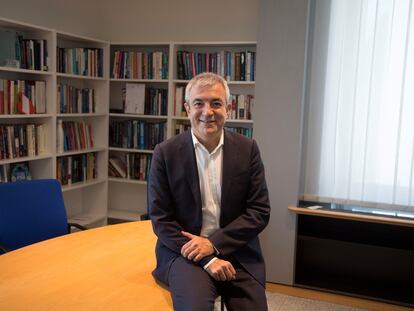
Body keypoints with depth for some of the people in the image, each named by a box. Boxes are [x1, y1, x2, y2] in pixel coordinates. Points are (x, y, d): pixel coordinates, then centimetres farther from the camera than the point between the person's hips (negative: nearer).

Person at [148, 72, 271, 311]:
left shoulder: (247, 149, 0)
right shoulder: (166, 153, -4)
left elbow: (260, 212, -1)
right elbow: (161, 220, -4)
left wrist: (214, 244, -11)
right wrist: (207, 259, -14)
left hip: (237, 251, 3)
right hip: (184, 251, -2)